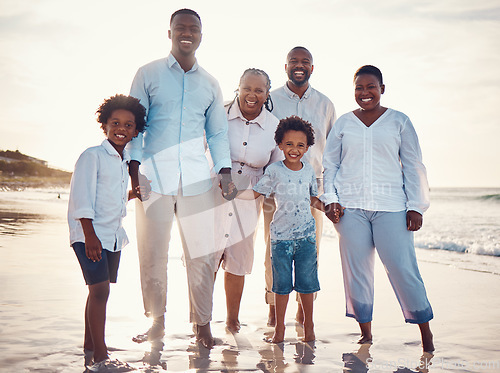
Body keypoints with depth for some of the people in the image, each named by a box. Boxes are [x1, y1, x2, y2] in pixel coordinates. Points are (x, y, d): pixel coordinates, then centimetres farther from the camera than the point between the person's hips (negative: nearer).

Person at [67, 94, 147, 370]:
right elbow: (82, 198, -14)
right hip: (90, 235, -7)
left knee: (99, 290, 13)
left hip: (114, 236, 7)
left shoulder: (125, 161, 14)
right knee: (100, 289, -13)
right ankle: (100, 356, -9)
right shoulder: (92, 156, -8)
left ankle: (89, 347, 25)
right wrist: (90, 235, -19)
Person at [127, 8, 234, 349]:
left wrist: (225, 169, 5)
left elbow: (218, 132, 19)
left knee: (202, 253, 0)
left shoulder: (210, 84, 17)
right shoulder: (148, 74, 9)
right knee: (153, 254, 1)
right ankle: (157, 321, 16)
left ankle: (202, 322, 13)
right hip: (154, 177, -2)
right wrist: (134, 166, -8)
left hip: (197, 179, 2)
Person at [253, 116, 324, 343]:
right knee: (282, 283, 4)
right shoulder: (274, 171, -3)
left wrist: (329, 209, 2)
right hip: (281, 235, -2)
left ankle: (309, 325, 21)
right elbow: (255, 193, 1)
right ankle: (279, 327, 18)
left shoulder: (308, 170, 6)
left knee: (307, 282, 6)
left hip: (306, 234, 2)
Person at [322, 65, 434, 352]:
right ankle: (366, 334, 14)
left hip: (391, 206, -1)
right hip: (350, 208, 2)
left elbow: (414, 166, 9)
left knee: (403, 269, -8)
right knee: (356, 270, 1)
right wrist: (330, 199, 1)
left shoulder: (399, 121, 10)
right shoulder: (344, 123, 13)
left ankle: (426, 333, 9)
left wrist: (416, 206, 1)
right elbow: (329, 164, 15)